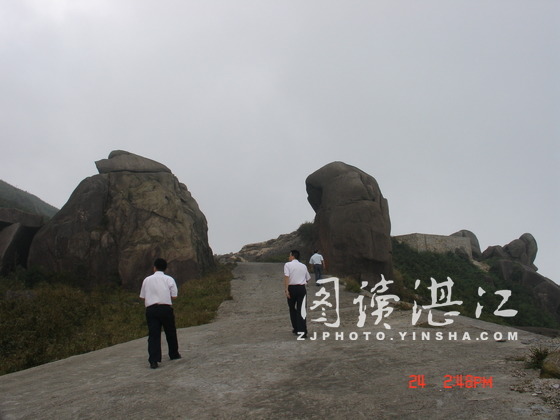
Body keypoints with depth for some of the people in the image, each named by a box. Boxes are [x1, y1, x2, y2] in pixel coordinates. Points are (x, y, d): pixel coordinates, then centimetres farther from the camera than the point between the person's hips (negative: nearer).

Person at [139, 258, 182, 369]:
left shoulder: (147, 280, 9)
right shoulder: (169, 279, 2)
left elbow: (143, 297, 8)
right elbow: (174, 296, -1)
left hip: (151, 309, 1)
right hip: (166, 308, -1)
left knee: (153, 335, -1)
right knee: (170, 332, 16)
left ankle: (153, 360, -10)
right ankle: (174, 354, 31)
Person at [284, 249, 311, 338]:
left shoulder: (288, 265, -1)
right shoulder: (304, 266, 12)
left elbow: (286, 277, -15)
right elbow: (308, 278, 17)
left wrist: (286, 289, -17)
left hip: (292, 288, -2)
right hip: (302, 288, 2)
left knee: (292, 309, 16)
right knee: (301, 310, -1)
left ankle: (295, 328, 25)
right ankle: (302, 331, -11)